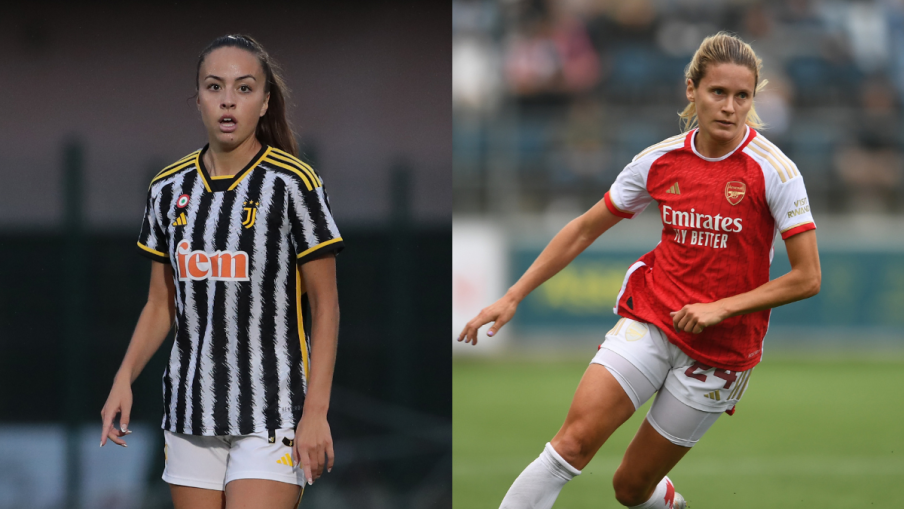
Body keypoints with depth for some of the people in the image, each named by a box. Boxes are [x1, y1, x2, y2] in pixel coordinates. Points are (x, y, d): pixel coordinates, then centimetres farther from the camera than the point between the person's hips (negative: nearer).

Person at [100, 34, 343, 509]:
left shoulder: (293, 184, -7)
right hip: (190, 414, 5)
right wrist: (124, 379, -1)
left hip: (272, 416, -5)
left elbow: (324, 306, -5)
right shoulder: (169, 188, 8)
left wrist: (315, 413, -11)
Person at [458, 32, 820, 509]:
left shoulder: (773, 170, -12)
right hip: (649, 321, 2)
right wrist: (512, 297, 7)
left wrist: (722, 307, -18)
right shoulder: (660, 160, -1)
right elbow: (585, 229, 10)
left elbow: (807, 277, -10)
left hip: (720, 350, -2)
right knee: (571, 444, -17)